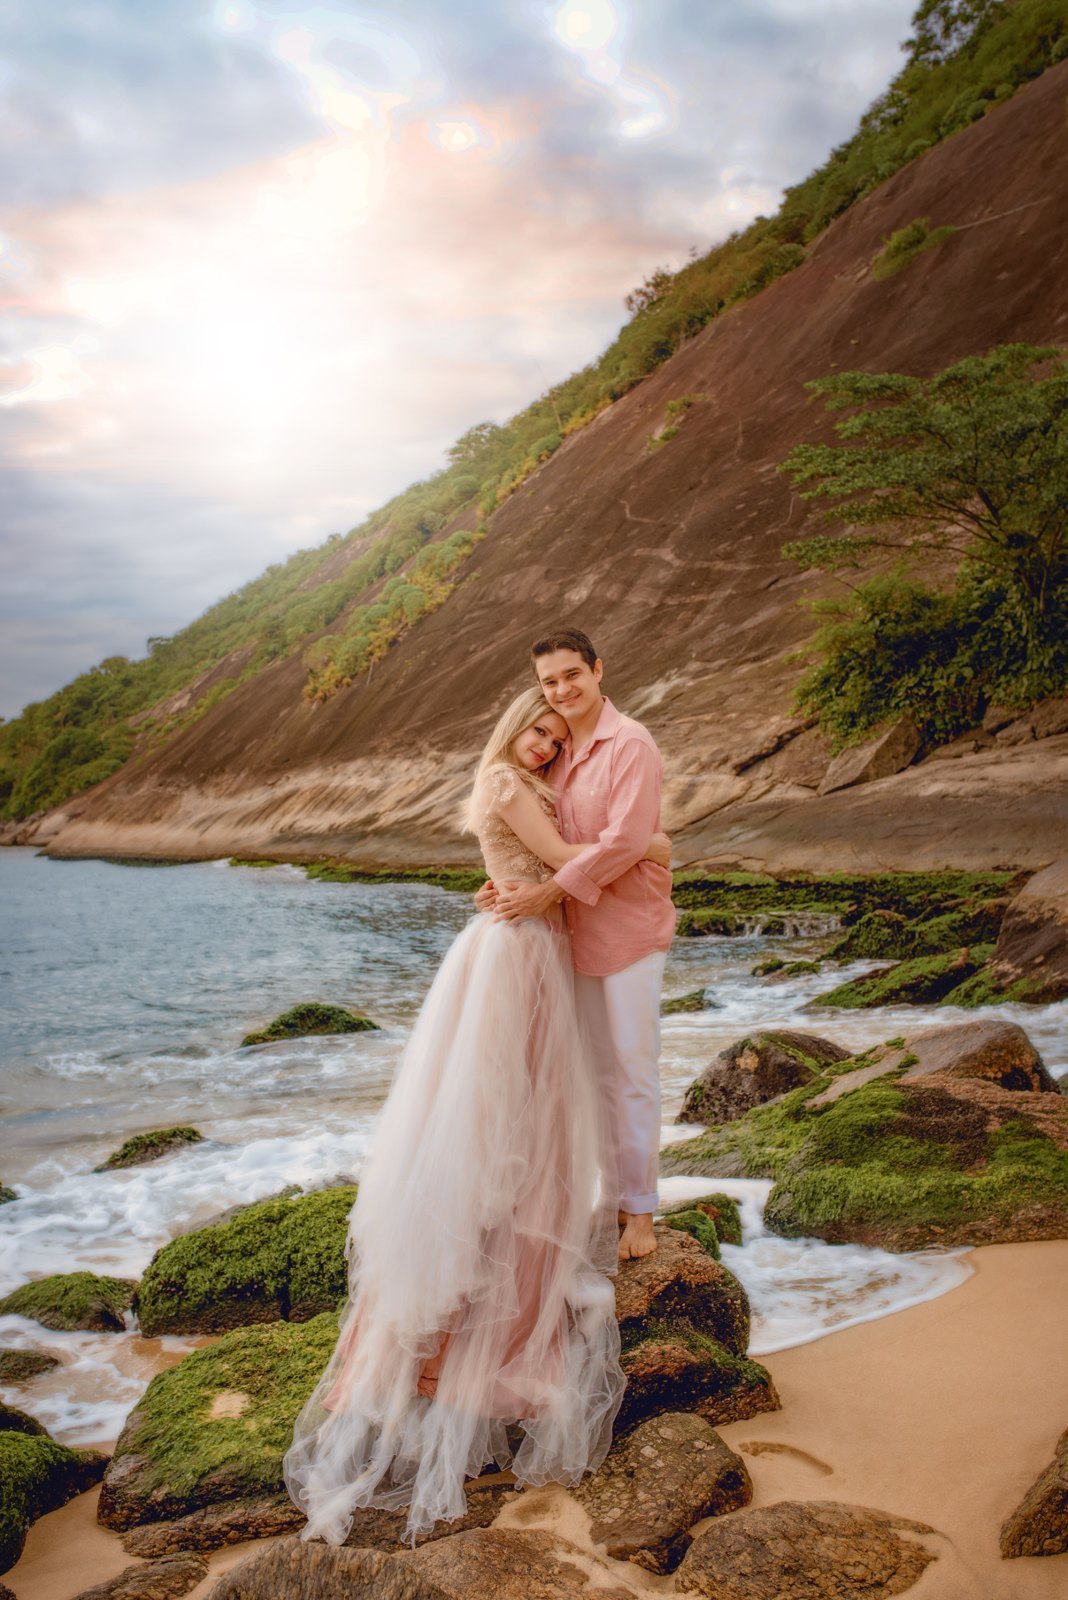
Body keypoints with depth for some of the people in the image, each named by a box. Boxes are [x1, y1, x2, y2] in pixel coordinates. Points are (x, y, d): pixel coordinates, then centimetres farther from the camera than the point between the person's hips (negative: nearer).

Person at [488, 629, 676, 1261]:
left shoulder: (630, 744, -13)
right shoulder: (559, 752, 10)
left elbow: (624, 843, -21)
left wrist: (546, 892, -20)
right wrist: (512, 883, -5)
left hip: (630, 929, -7)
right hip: (579, 930, 7)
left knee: (635, 1071, 1)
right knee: (597, 1069, 14)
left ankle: (641, 1209, 13)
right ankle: (606, 1191, 26)